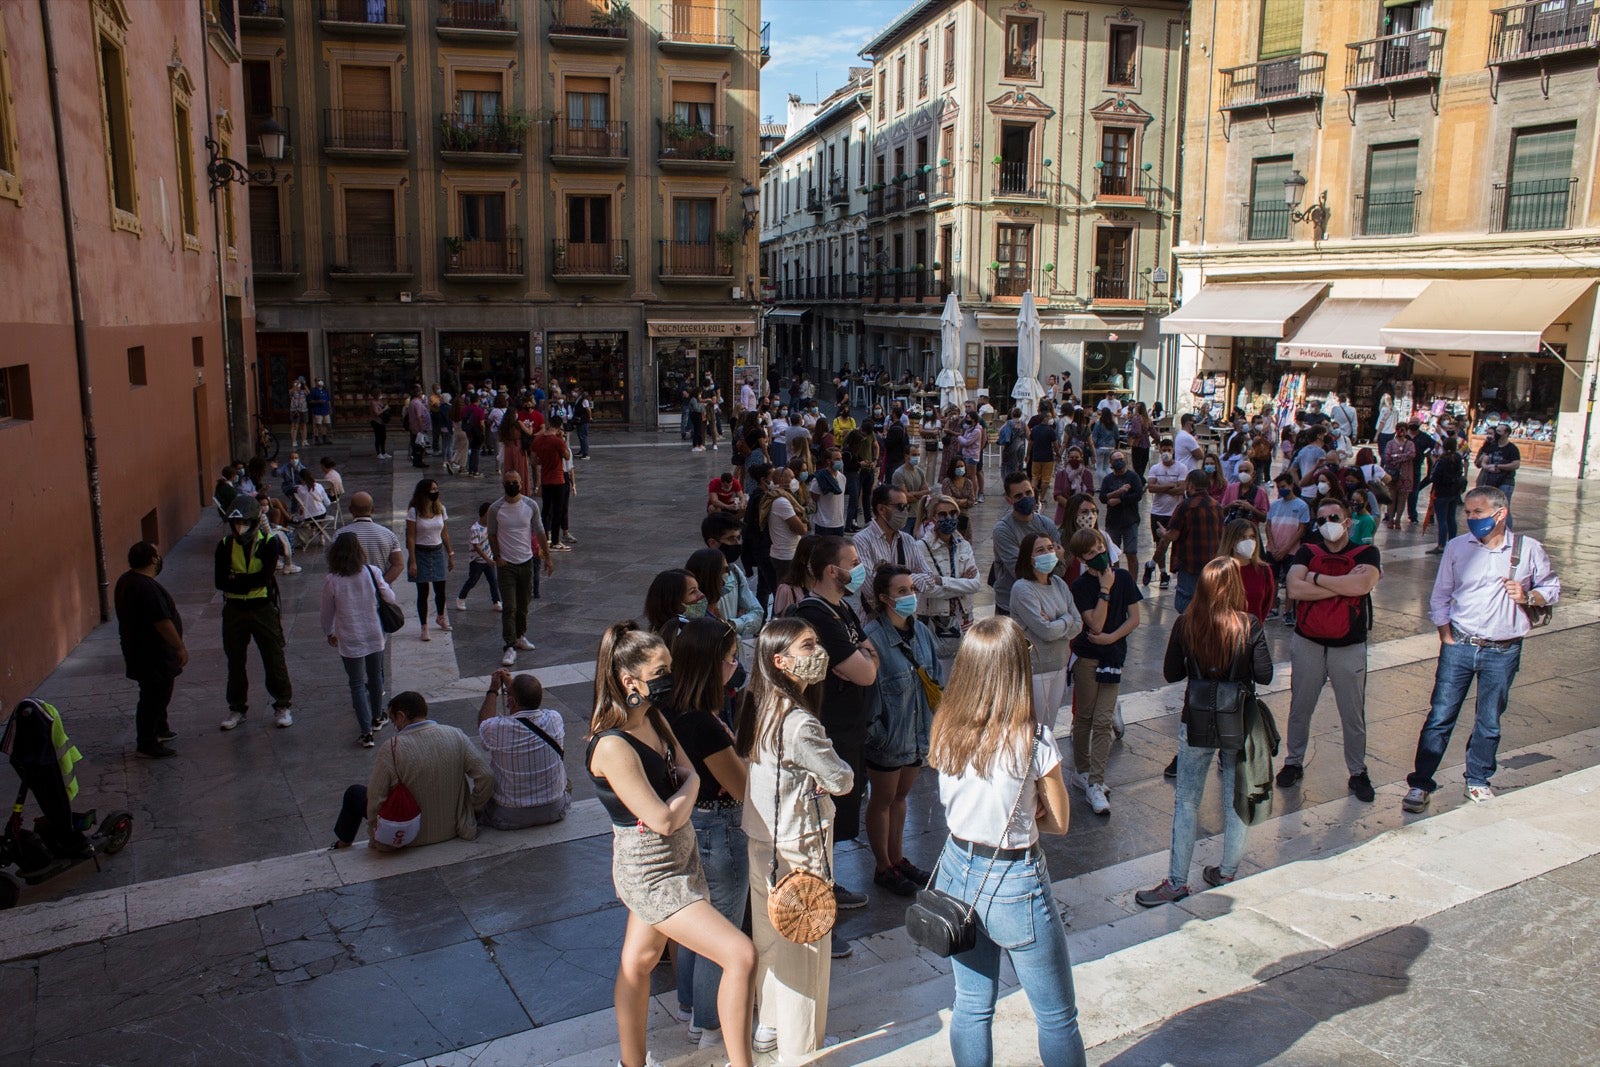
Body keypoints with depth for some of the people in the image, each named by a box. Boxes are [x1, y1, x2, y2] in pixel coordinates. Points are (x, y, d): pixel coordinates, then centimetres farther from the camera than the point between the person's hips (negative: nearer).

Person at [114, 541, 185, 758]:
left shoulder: (126, 580, 6)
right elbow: (162, 622, -26)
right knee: (154, 697, 0)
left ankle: (160, 730, 39)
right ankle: (147, 745, 8)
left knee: (159, 693, 25)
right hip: (153, 656, -11)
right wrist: (180, 647, -17)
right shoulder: (147, 587, -27)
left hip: (137, 649, 11)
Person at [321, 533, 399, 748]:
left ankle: (366, 731, 3)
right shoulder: (372, 572, -12)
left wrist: (329, 633, 16)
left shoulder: (331, 580, -13)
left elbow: (327, 611, -2)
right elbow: (390, 598, 0)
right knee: (375, 677, 21)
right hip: (375, 636, 2)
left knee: (357, 684, 7)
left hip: (349, 640, -2)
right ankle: (377, 718, 39)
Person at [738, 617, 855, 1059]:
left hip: (762, 840, 8)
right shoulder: (799, 723, -28)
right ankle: (799, 1047, 25)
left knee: (769, 936, 21)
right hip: (798, 848, -8)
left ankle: (768, 1027, 38)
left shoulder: (759, 708, -1)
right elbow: (842, 781, -20)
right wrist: (835, 762, 1)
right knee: (803, 945, 9)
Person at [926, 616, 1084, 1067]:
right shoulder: (1033, 739, -22)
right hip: (1014, 882, -5)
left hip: (957, 872, 5)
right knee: (1057, 1018, 16)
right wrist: (1024, 815, 4)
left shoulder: (945, 729, -8)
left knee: (971, 1006, 20)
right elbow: (1058, 821, -9)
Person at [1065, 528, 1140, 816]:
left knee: (1103, 720, -3)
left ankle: (1095, 783, -3)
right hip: (1086, 657, -2)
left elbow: (1134, 618, 1)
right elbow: (1096, 624, -17)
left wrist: (1111, 637, -13)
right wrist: (1105, 589, -20)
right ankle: (1081, 771, 24)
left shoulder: (1124, 578, 1)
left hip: (1113, 656, 2)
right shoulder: (1080, 586, -8)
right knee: (1084, 716, 7)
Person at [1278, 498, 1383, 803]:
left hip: (1349, 648, -1)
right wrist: (1343, 584, -18)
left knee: (1353, 714, 8)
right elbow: (1294, 589, -15)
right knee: (1300, 708, 12)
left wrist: (1317, 577, -14)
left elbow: (1361, 585, -24)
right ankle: (1293, 763, 27)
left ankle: (1358, 772, 23)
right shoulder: (1307, 553, 3)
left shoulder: (1366, 554, -2)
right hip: (1307, 644, 2)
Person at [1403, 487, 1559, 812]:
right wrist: (1447, 639, -2)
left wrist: (1528, 596, -13)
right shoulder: (1457, 547, -1)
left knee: (1489, 723, 12)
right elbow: (1440, 597, 4)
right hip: (1459, 647, 0)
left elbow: (1552, 587, 9)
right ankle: (1420, 783, 8)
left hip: (1504, 652, 0)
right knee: (1440, 717, 1)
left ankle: (1478, 780, 30)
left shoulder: (1529, 549, -2)